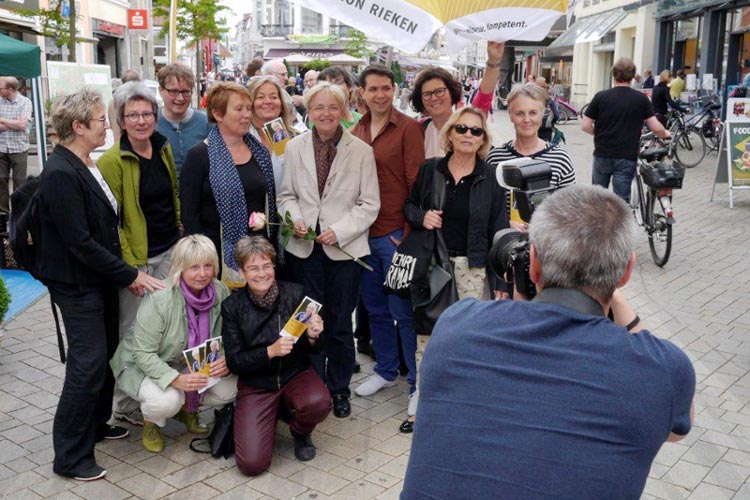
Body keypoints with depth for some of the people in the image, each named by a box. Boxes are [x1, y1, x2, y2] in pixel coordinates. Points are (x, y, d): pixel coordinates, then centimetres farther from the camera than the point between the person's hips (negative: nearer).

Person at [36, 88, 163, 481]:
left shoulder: (86, 165, 7)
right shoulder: (61, 174, -21)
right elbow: (79, 242, -23)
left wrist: (125, 272, 8)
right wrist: (130, 275, -17)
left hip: (101, 278, 9)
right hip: (76, 284, -9)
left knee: (106, 354, 18)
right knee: (88, 364, -4)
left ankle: (96, 425, 37)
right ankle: (70, 456, 10)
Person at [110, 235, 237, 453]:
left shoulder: (221, 292, -15)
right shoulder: (157, 302, -29)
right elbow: (143, 354, -26)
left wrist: (226, 361, -26)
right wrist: (176, 379, -40)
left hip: (192, 365, 5)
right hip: (143, 367, -5)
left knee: (230, 388, -17)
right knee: (166, 401, -34)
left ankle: (187, 407, 16)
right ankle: (150, 423, 6)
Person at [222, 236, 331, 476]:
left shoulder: (294, 293, -7)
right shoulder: (232, 306, -7)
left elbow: (312, 350, 1)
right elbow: (234, 362, -6)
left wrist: (312, 337, -23)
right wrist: (270, 352, -23)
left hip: (295, 375, 0)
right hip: (255, 384, 0)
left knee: (319, 403, -34)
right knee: (252, 464, -15)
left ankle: (300, 432, 4)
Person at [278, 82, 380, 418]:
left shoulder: (361, 150, -3)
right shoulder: (295, 147, 5)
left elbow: (369, 204, -3)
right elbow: (287, 194, 10)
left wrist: (339, 230, -14)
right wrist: (296, 219, -9)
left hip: (344, 249, -1)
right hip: (304, 248, 2)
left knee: (340, 324, 8)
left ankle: (339, 390, 26)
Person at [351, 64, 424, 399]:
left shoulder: (408, 128, -8)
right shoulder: (356, 131, 9)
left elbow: (416, 183, -10)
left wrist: (408, 233, -13)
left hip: (395, 234, -6)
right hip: (362, 234, 6)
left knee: (402, 312, 1)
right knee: (375, 309, 17)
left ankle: (418, 382, 16)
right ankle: (386, 370, 34)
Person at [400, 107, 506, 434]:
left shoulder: (491, 177, -1)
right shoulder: (430, 170, 4)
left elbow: (498, 229, -1)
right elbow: (409, 205, 16)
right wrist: (421, 217, -7)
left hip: (472, 266, -2)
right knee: (426, 328, 6)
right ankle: (421, 398, 20)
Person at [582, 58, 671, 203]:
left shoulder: (601, 97, -4)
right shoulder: (641, 99, -3)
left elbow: (585, 126, -5)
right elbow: (655, 127, -3)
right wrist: (665, 134, 19)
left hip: (602, 155, 1)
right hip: (627, 158, -1)